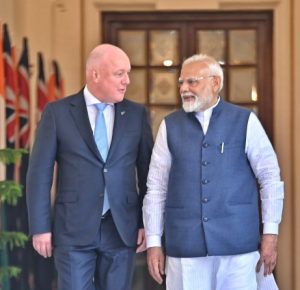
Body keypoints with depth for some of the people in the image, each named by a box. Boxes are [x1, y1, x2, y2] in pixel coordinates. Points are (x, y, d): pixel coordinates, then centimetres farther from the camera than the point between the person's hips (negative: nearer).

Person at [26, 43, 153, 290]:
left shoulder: (137, 114, 6)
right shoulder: (57, 112, -1)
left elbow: (147, 173, 8)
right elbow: (40, 173, -1)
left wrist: (148, 223, 3)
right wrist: (40, 227, -6)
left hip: (121, 230, 2)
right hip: (73, 230, -2)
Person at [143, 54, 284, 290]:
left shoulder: (245, 121, 3)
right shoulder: (170, 126, 7)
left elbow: (270, 177, 4)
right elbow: (156, 186, 7)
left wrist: (270, 233, -1)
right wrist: (154, 243, 3)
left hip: (238, 244, -1)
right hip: (184, 246, 1)